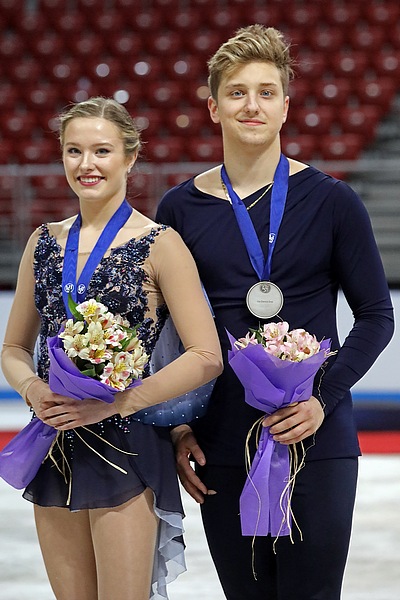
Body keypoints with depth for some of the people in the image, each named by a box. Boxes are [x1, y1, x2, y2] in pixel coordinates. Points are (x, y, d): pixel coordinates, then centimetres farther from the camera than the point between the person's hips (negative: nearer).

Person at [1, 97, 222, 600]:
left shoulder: (159, 245, -6)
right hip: (55, 450, 5)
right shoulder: (45, 242, 9)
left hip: (127, 447, -5)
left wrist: (114, 404, -17)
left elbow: (206, 357, -11)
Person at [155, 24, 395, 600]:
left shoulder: (331, 201, -2)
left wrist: (324, 399, -10)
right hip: (221, 444, 2)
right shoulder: (181, 208, 4)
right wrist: (177, 427, 3)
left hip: (316, 439, -2)